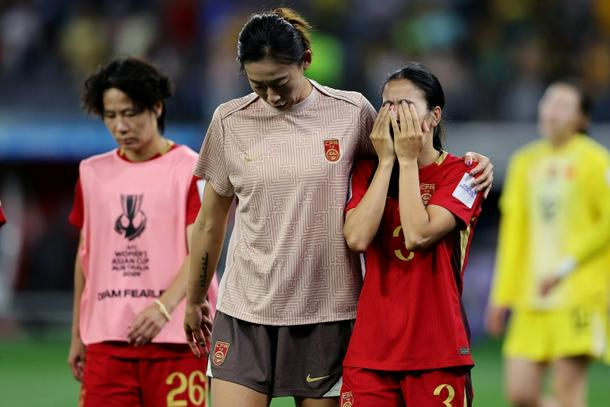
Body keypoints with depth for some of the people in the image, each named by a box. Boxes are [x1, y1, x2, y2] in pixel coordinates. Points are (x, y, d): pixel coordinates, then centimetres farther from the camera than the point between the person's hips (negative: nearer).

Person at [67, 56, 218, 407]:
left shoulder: (190, 169, -1)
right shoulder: (92, 173, 13)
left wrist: (164, 306, -26)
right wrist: (77, 334, 16)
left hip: (175, 336, -4)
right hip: (106, 337, 4)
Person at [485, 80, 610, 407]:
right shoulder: (524, 162, 14)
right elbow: (514, 231, 15)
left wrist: (567, 265, -12)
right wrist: (502, 294, 13)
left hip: (579, 295, -6)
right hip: (531, 299, 6)